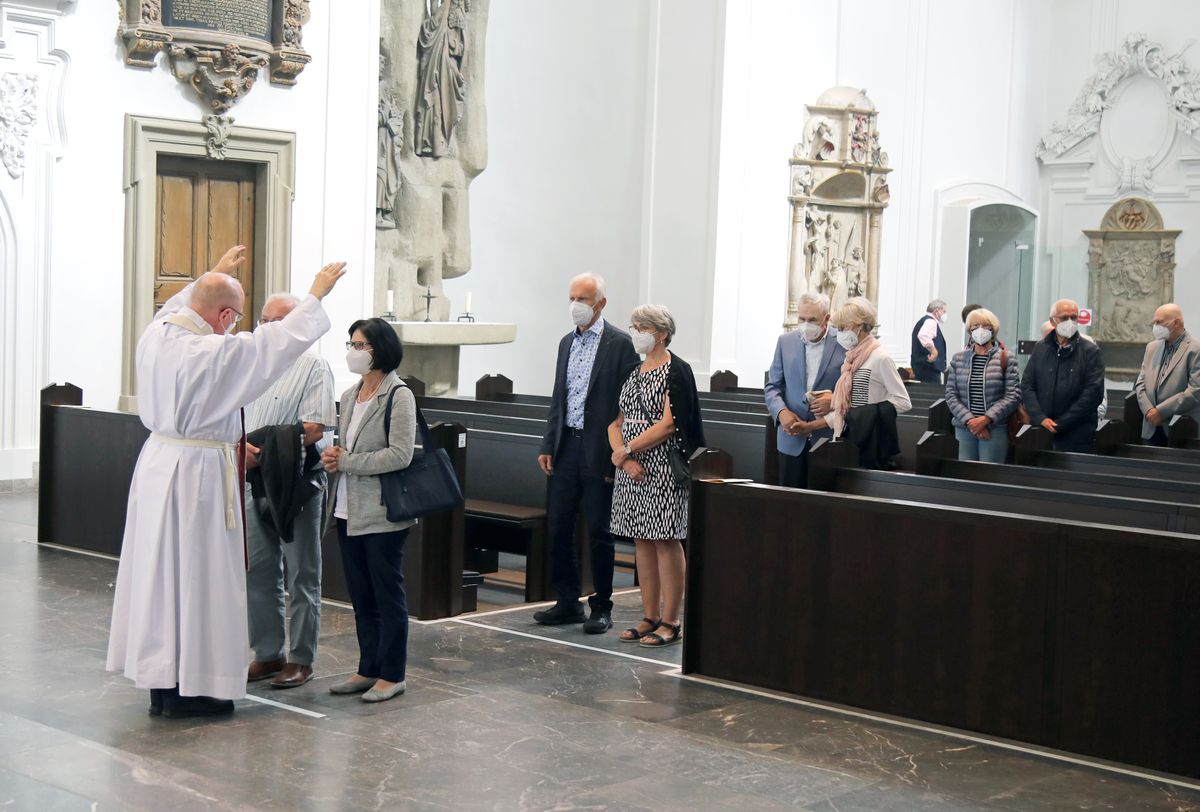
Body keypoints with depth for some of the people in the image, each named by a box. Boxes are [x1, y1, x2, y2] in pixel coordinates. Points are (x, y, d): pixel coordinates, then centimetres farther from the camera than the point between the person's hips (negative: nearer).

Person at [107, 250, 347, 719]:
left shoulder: (155, 336, 2)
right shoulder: (215, 352, -21)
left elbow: (181, 304, 25)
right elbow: (280, 341, -13)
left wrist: (216, 274, 38)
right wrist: (316, 295, 1)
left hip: (157, 462, 9)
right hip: (199, 470, -8)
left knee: (159, 568, 14)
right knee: (197, 574, 0)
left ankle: (159, 678, 24)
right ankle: (187, 688, 7)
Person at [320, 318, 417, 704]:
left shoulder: (399, 396, -10)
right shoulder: (349, 396, 13)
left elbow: (400, 454, -18)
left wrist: (346, 461, -15)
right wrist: (331, 456, 0)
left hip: (382, 513, -8)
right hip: (349, 511, 8)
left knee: (388, 595, 1)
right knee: (360, 595, 13)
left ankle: (392, 674, 9)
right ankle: (368, 669, 22)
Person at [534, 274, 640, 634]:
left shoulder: (619, 343, -7)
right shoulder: (567, 342, 14)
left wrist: (616, 454, -14)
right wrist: (548, 446, 10)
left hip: (598, 450, -6)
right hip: (566, 446, 6)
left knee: (598, 532, 1)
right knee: (558, 527, 7)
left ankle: (602, 608, 11)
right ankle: (568, 603, 18)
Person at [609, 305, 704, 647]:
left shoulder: (677, 371, -8)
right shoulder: (633, 373, 15)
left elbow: (668, 424, -17)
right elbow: (616, 422, 11)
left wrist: (625, 451, -12)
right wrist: (624, 457, -8)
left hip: (665, 469, -7)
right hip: (633, 469, 8)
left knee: (666, 541, -4)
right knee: (642, 540, 9)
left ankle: (670, 622, 2)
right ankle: (651, 617, 16)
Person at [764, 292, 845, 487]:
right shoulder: (786, 342, 6)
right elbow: (772, 387, 10)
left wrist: (836, 400, -18)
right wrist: (781, 412, -9)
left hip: (828, 439, -3)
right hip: (792, 437, 3)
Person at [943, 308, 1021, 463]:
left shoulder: (1006, 359, 1)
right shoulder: (958, 359, 9)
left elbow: (1013, 396, -5)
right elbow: (951, 395, 5)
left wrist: (986, 419, -13)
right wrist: (970, 420, -9)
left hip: (994, 430, -3)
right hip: (964, 429, 3)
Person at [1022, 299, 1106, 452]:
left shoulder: (1091, 352, -1)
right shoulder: (1040, 348, 11)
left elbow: (1093, 393, -9)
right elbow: (1027, 386, 7)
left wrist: (1061, 424, -12)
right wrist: (1040, 418, -9)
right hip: (1040, 434, 3)